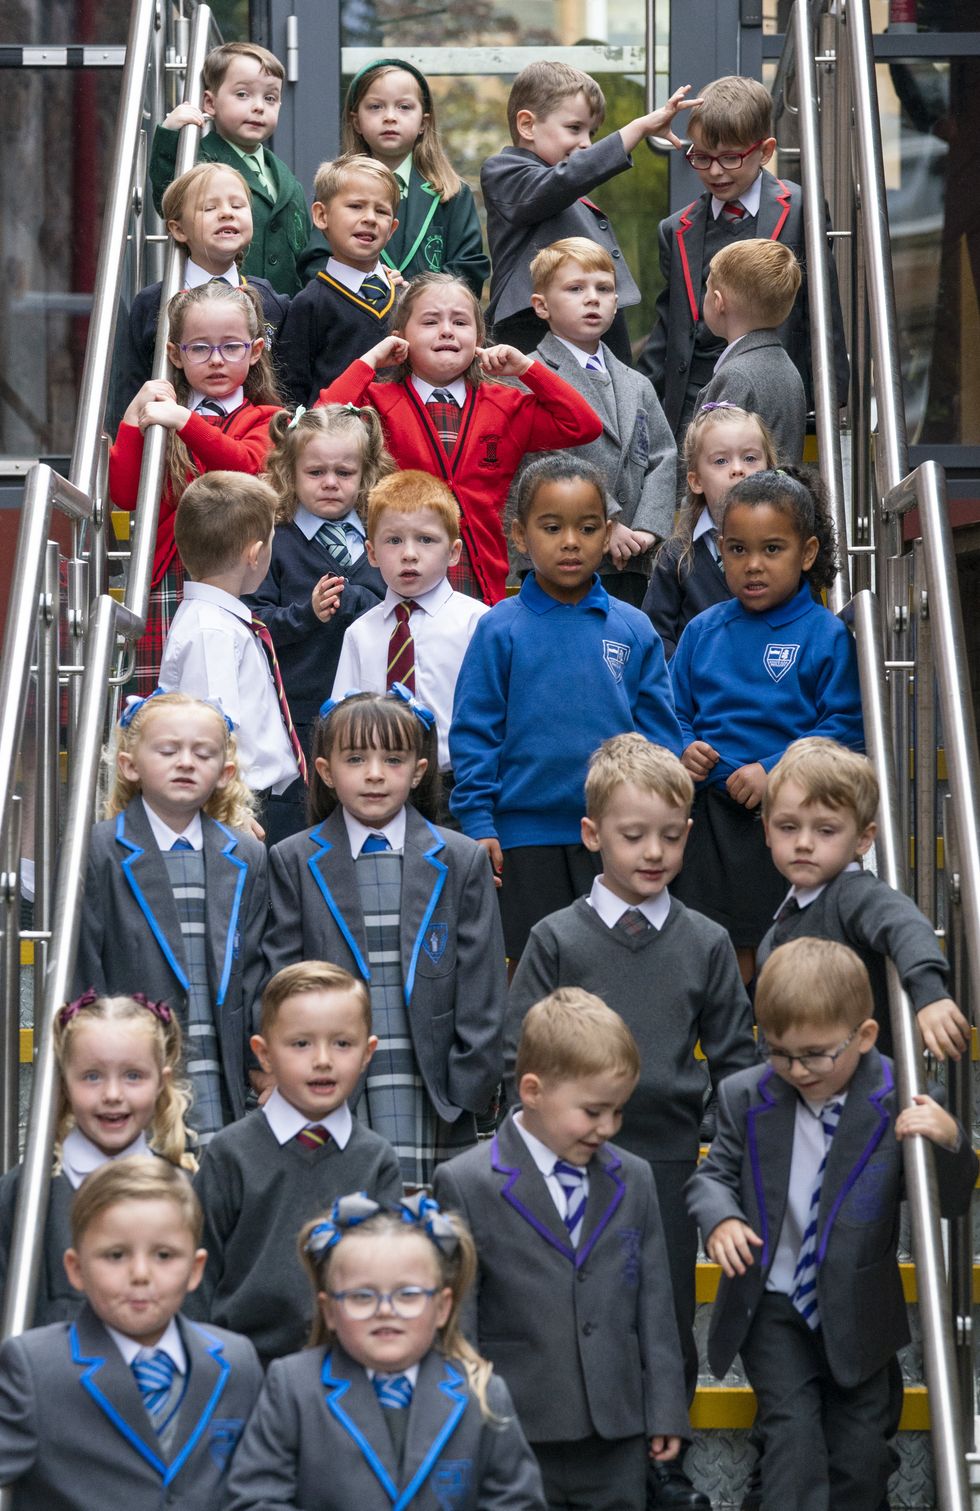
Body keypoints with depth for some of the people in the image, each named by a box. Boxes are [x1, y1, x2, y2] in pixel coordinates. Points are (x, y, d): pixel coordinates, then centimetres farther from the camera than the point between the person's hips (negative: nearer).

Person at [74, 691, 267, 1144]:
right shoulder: (100, 852, -2)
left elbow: (254, 974, 10)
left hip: (222, 1087, 3)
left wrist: (261, 1074, 3)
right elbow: (83, 974, -3)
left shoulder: (247, 858, 10)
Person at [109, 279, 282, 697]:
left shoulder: (265, 419, 10)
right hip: (168, 580, 2)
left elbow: (247, 467, -13)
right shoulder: (158, 416, 17)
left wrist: (185, 422, -20)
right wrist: (133, 418, -1)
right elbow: (125, 495, 4)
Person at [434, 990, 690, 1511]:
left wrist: (665, 1411, 9)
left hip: (618, 1440, 4)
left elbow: (654, 1304, 11)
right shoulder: (467, 1186, -6)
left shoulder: (633, 1180, 9)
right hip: (516, 1442, -4)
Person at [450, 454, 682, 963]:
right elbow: (473, 732, -1)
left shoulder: (634, 631, 4)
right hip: (526, 839, -1)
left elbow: (659, 732, 7)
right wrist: (478, 822, -7)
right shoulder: (500, 630, -1)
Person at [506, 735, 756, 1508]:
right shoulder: (557, 939, -3)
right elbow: (518, 1057, 0)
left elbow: (736, 1062, 7)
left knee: (669, 1320, 11)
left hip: (670, 1161, 2)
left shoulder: (706, 944, 3)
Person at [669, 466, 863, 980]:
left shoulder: (826, 635, -3)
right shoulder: (703, 631, 10)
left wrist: (774, 771, -18)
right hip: (714, 817, 3)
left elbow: (845, 726, -9)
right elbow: (674, 711, 16)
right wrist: (684, 751, -6)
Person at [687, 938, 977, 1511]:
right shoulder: (748, 1097, -7)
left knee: (860, 1453, 10)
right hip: (774, 1309, 0)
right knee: (793, 1434, -10)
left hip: (859, 1311, 0)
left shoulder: (897, 1105, -15)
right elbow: (716, 1173, 4)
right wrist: (720, 1218, -18)